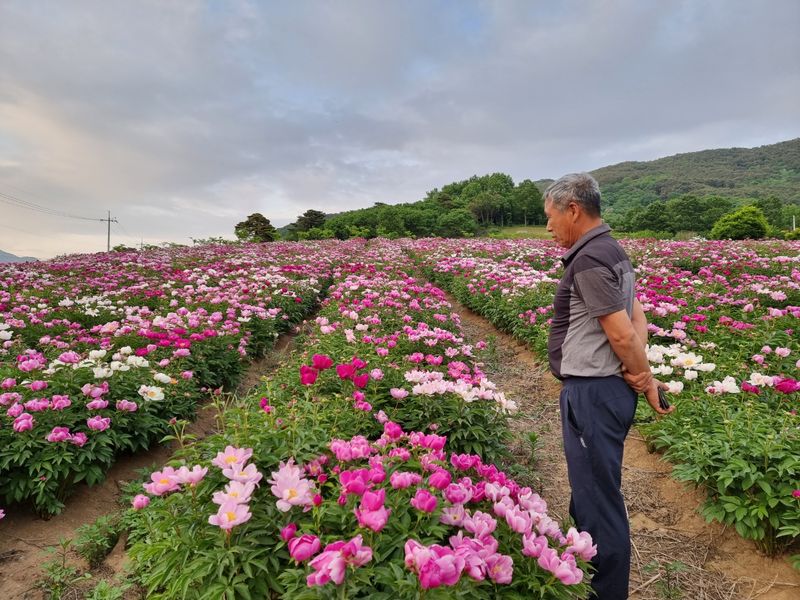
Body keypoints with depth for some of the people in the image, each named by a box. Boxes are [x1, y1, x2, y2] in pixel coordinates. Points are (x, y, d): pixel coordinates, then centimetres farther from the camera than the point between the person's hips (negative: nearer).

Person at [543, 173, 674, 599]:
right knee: (590, 491, 23)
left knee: (597, 499, 2)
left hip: (594, 394, -11)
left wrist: (647, 380, -6)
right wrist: (640, 369, -1)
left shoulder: (589, 259, -19)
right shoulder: (610, 250, 13)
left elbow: (622, 333, -22)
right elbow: (636, 317, 12)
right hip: (601, 389, 11)